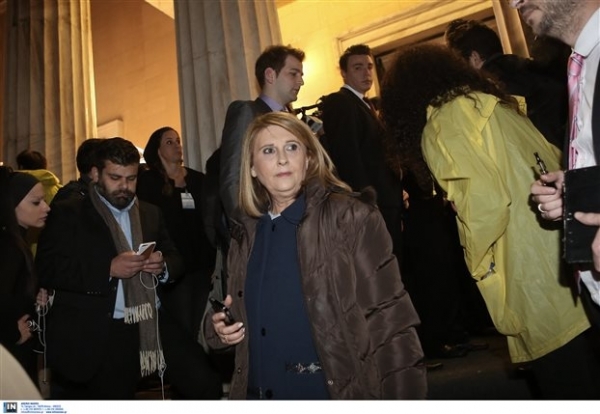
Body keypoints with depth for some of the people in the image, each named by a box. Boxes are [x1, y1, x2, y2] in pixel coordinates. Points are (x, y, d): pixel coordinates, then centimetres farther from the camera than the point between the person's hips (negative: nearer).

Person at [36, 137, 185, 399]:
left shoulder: (150, 214, 12)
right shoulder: (68, 214, 0)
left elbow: (176, 262, 10)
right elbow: (47, 269, -11)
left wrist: (162, 266, -13)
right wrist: (108, 269, -21)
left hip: (130, 342, 3)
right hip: (81, 342, -3)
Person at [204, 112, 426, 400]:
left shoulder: (351, 216, -14)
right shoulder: (245, 232, 2)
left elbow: (389, 320, -15)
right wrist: (219, 328, -3)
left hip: (341, 392, -4)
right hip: (259, 391, 5)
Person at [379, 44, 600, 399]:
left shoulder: (441, 124, -7)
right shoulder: (489, 100, 16)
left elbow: (485, 197, -19)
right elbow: (556, 160, 15)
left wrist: (478, 257, -3)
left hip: (534, 275, -8)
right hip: (567, 251, 8)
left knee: (564, 380, 5)